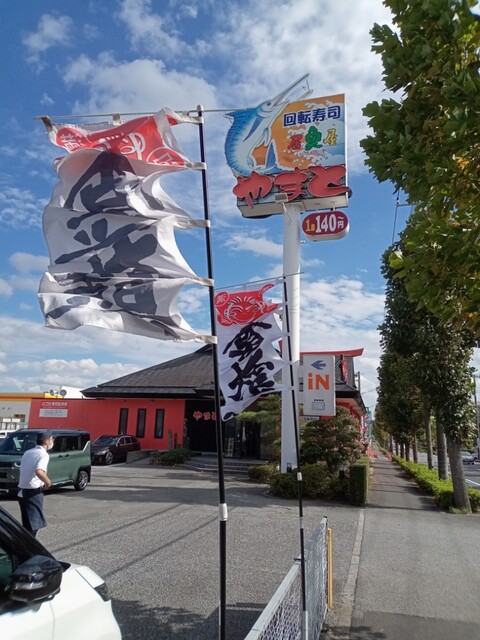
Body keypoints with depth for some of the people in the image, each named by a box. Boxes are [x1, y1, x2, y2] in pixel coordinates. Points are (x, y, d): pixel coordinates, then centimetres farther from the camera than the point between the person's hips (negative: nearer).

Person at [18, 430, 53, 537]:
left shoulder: (27, 452, 13)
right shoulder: (43, 454, -14)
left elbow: (23, 471, 19)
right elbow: (39, 472, -30)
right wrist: (48, 482, -16)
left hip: (22, 491, 9)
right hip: (33, 492, -9)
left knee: (27, 523, 18)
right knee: (34, 523, -2)